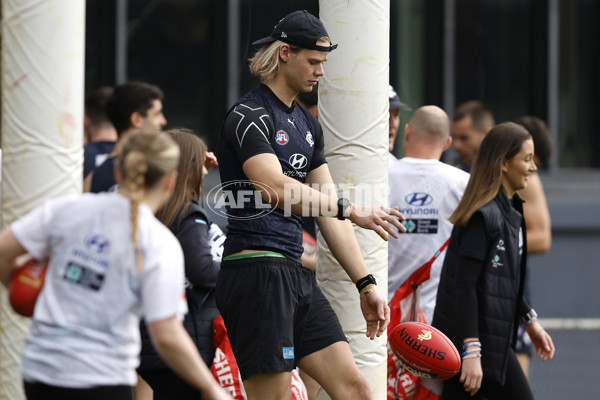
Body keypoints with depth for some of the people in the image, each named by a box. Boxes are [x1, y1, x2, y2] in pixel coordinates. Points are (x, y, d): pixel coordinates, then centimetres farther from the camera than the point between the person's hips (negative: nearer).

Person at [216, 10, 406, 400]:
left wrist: (366, 283, 16)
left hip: (297, 275, 9)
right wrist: (350, 209, -34)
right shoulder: (250, 115, -9)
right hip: (256, 272, -9)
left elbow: (327, 209, 20)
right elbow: (275, 188, -26)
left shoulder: (308, 124, 19)